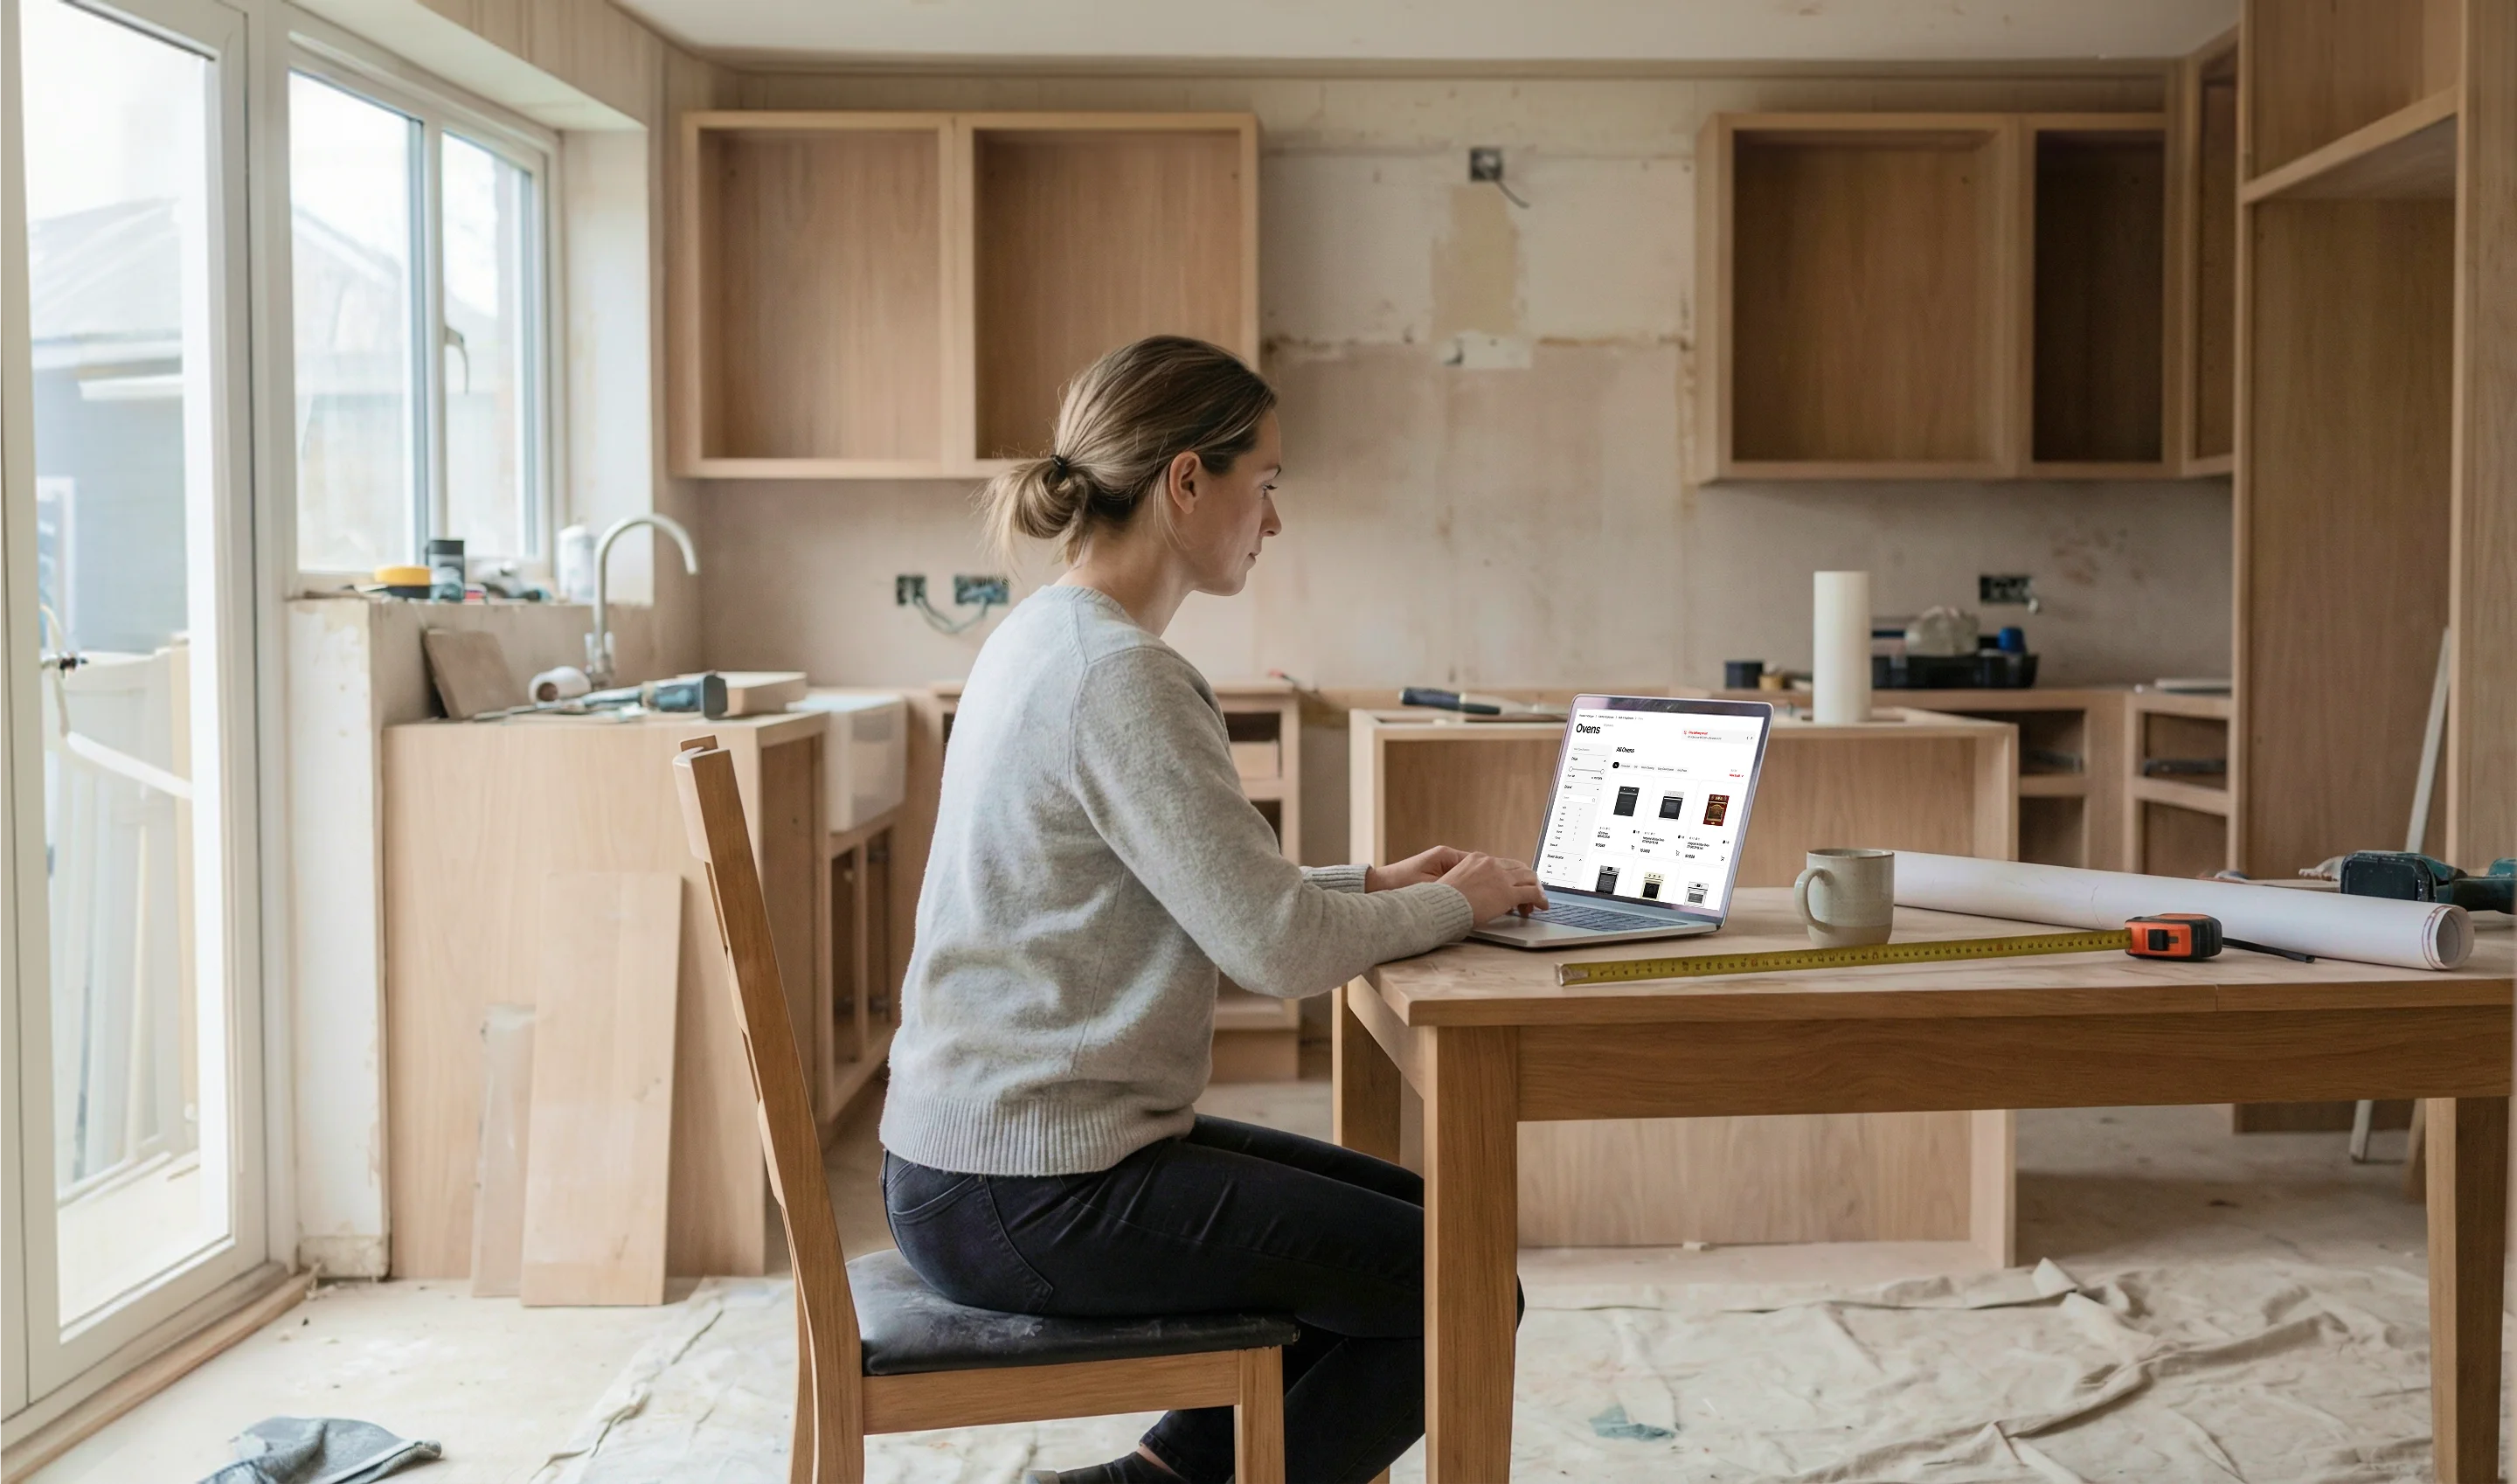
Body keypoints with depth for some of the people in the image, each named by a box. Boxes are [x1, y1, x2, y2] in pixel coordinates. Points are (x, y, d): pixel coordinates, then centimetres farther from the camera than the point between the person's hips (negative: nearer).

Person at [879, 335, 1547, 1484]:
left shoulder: (1052, 639, 10)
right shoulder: (1116, 674, -20)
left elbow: (1207, 891, 18)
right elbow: (1278, 949, -21)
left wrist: (1377, 883, 9)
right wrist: (1455, 903, -4)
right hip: (1029, 1199, -10)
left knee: (1420, 1223, 18)